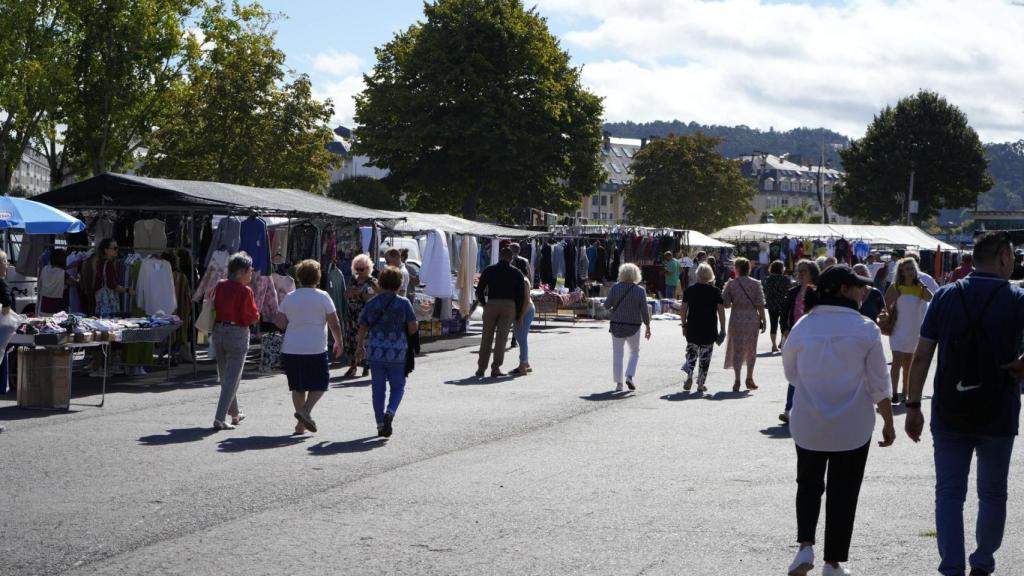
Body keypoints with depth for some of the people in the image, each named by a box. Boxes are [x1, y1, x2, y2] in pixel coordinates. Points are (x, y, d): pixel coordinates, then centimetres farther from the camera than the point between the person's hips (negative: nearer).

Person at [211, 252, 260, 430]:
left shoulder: (219, 286, 3)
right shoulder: (245, 291, -13)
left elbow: (214, 308, 11)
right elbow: (252, 317, -12)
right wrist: (256, 313, 6)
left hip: (218, 331, 6)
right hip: (237, 333, -6)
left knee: (225, 376, 19)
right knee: (232, 378, -2)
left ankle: (235, 414, 33)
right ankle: (219, 418, -10)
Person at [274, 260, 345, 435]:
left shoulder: (289, 298, 5)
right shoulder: (323, 297, -4)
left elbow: (280, 323, 3)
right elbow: (334, 324, -5)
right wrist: (339, 343, 9)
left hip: (291, 349, 4)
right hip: (315, 349, -4)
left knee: (297, 386, 13)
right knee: (319, 384, 9)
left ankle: (301, 424, 13)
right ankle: (306, 410, -13)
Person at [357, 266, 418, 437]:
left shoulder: (371, 304, 1)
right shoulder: (403, 303, -6)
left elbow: (362, 329, 5)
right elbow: (413, 328, -8)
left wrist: (361, 345, 22)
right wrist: (417, 326, 15)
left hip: (375, 353, 2)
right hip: (397, 353, -2)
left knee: (378, 389, 10)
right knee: (398, 387, 10)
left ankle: (380, 424, 10)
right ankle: (390, 413, -15)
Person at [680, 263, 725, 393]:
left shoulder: (689, 289, 1)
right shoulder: (715, 291, -3)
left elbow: (683, 310, 1)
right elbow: (721, 311, -6)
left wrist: (684, 325, 10)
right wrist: (722, 330, -2)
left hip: (692, 328, 1)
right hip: (709, 329, -1)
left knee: (691, 353, 14)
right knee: (705, 357, 7)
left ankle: (689, 376, -6)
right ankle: (701, 384, 8)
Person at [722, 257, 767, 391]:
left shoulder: (731, 284, -4)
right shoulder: (756, 284, -2)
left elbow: (725, 303, -4)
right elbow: (760, 304, -6)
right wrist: (763, 320, 1)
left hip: (736, 319, -1)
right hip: (752, 319, 1)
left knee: (737, 349, 5)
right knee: (751, 349, 14)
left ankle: (737, 380, -4)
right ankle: (749, 378, 20)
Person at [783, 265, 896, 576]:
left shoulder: (803, 326, -4)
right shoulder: (865, 329, -10)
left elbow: (790, 372, 9)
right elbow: (878, 384, -6)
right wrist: (888, 423, 4)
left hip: (808, 424, 2)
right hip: (852, 427, -2)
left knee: (809, 484, 19)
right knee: (843, 492, 9)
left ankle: (805, 546, 3)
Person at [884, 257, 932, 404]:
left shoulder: (919, 287, 2)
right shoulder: (895, 288, -6)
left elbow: (930, 298, -16)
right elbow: (886, 306, -2)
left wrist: (922, 284, -11)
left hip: (915, 331, 4)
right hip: (899, 330, -4)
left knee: (908, 363, 14)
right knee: (897, 361, -14)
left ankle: (905, 392, 25)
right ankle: (894, 393, -16)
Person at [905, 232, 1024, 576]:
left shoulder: (945, 296, 1)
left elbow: (921, 356, -2)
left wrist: (913, 406, 3)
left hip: (948, 413, 1)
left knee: (949, 492, 4)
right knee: (993, 493, 17)